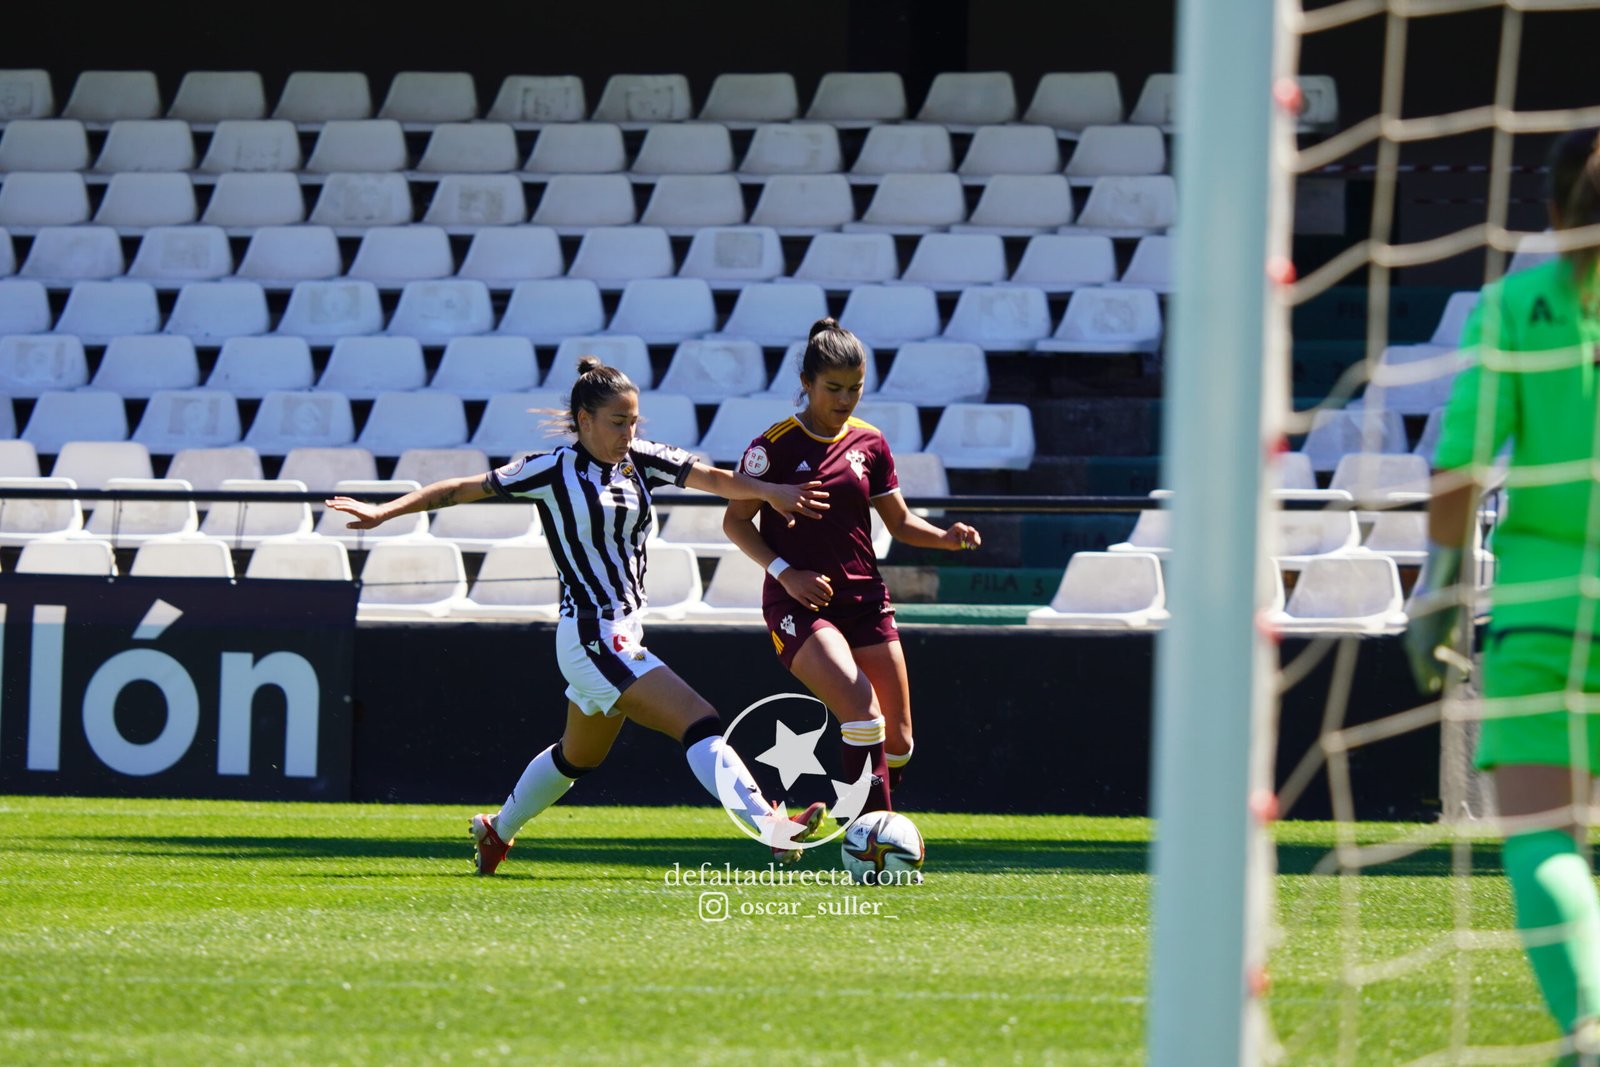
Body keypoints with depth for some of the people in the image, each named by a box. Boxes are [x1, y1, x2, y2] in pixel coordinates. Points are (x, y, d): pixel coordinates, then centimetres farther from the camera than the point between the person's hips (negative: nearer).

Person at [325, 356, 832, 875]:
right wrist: (384, 512, -5)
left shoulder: (642, 460, 6)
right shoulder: (553, 470, -8)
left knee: (578, 756, 25)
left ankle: (496, 831, 44)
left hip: (623, 634, 8)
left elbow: (715, 478, -6)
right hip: (592, 635, -8)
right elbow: (465, 489, -2)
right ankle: (770, 828, -28)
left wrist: (768, 491, -24)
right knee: (700, 722, -19)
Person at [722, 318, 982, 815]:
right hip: (799, 605, -6)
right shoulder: (775, 446, -7)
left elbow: (899, 521, 14)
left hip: (864, 600, 6)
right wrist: (785, 572, -15)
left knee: (897, 738, 2)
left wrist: (945, 537, -5)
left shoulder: (869, 443, 8)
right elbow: (735, 521, -3)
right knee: (862, 708, -25)